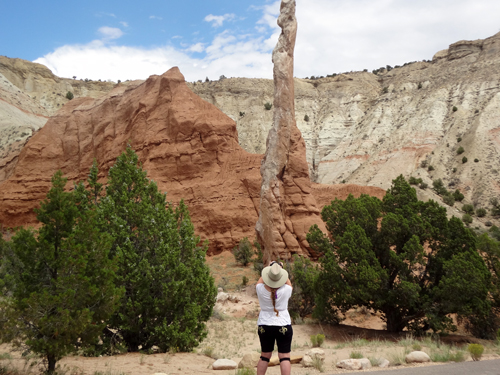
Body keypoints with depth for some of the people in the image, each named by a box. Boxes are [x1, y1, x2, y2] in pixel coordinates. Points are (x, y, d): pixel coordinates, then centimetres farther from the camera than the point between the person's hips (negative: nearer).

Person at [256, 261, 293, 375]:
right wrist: (281, 270, 21)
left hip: (264, 326, 2)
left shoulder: (261, 289, -8)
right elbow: (288, 283, 12)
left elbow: (260, 281, 16)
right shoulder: (285, 290, -13)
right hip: (283, 326, -2)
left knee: (264, 356, 14)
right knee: (284, 356, 1)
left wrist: (268, 267, 25)